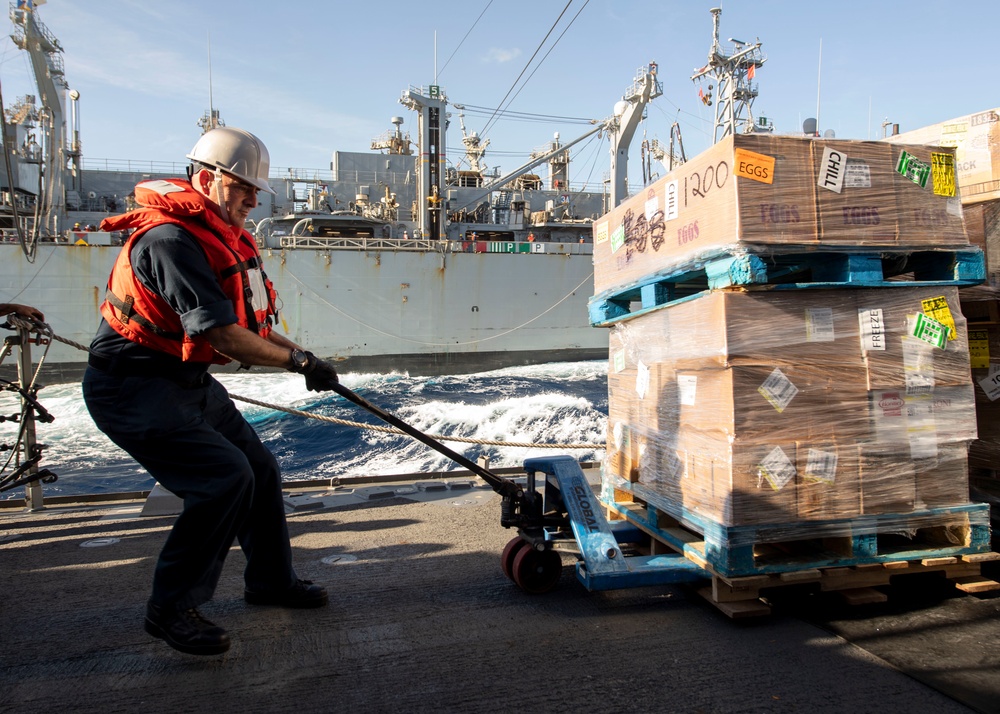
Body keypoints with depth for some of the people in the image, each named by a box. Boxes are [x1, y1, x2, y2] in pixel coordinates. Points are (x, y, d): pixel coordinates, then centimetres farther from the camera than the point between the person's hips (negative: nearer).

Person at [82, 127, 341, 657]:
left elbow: (242, 323, 13)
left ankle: (270, 580, 30)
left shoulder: (218, 235, 8)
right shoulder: (171, 239, -25)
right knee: (224, 478, -19)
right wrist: (298, 361, -18)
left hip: (189, 381, 10)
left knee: (260, 469, 11)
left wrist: (294, 351, 0)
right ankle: (170, 608, 2)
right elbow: (224, 338, -29)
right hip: (133, 389, -10)